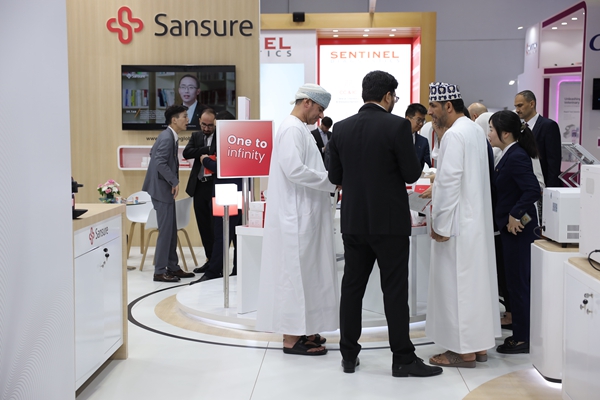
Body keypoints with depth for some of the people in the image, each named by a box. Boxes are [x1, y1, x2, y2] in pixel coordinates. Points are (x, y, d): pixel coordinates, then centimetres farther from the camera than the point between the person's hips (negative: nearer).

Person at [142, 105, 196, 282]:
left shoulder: (169, 136, 12)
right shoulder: (167, 138, -18)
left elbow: (152, 153, 23)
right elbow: (161, 163, -27)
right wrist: (175, 182, -21)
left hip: (165, 189, 10)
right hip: (162, 189, -10)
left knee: (171, 230, 13)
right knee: (165, 230, -6)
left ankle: (173, 267, 21)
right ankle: (160, 272, 1)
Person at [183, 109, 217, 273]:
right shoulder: (196, 136, 14)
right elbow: (186, 153, -3)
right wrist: (209, 150, -12)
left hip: (216, 185, -5)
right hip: (199, 186, 5)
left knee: (216, 224, -5)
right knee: (203, 225, 9)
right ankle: (210, 259, 18)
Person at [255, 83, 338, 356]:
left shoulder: (299, 129, 17)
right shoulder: (292, 129, -14)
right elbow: (294, 170, -24)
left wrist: (328, 179, 9)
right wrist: (332, 180, -15)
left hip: (302, 216, 10)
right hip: (295, 217, -10)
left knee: (301, 273, 13)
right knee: (295, 273, -5)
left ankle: (298, 330, 22)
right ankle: (291, 338, 2)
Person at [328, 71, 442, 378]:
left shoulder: (341, 128, 3)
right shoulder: (397, 125, -12)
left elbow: (335, 176, 8)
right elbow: (412, 174, -10)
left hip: (354, 221, 5)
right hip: (389, 221, -4)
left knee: (352, 287, 11)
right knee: (395, 291, 1)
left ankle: (349, 355, 17)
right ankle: (403, 358, 7)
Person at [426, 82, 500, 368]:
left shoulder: (454, 135, -17)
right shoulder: (474, 130, 13)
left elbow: (450, 183, -21)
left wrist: (441, 225, -17)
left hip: (458, 223, -10)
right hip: (477, 220, 10)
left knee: (456, 283, -2)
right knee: (476, 280, 14)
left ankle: (463, 351, 6)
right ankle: (479, 344, 23)